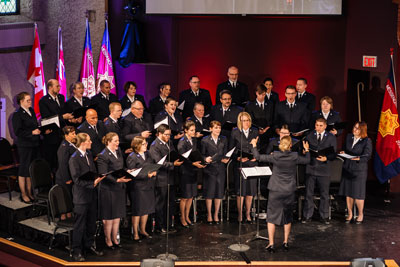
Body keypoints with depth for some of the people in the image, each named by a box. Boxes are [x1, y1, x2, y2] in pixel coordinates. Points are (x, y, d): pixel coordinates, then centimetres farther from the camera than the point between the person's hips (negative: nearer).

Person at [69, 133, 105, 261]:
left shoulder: (88, 154, 8)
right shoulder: (74, 159, -17)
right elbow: (77, 180, -18)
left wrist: (97, 178, -2)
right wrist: (92, 183, -24)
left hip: (92, 194, 8)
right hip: (81, 196, -8)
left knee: (91, 222, 17)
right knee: (79, 225, 2)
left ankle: (89, 245, 32)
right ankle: (77, 251, 13)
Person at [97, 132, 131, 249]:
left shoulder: (118, 151, 9)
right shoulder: (103, 156, -16)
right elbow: (103, 175, -19)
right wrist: (118, 180, -27)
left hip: (119, 188, 8)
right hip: (108, 190, -7)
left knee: (118, 216, 14)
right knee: (109, 217, 3)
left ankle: (114, 238, 27)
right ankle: (108, 240, 17)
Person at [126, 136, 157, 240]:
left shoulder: (147, 154, 11)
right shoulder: (132, 157, -12)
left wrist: (153, 172, -3)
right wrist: (146, 175, -22)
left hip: (149, 186, 7)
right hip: (138, 187, -7)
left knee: (147, 209, 14)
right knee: (137, 211, 1)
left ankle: (143, 230, 29)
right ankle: (135, 233, 12)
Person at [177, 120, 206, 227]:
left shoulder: (194, 140, 10)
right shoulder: (182, 142, -12)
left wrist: (201, 161, -1)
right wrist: (193, 163, -28)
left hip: (193, 171, 7)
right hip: (185, 171, -7)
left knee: (191, 196, 12)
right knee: (185, 197, 0)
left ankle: (187, 216, 25)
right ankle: (182, 218, 15)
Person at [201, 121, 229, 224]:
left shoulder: (224, 140, 10)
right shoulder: (205, 140, 0)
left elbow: (225, 154, 10)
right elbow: (202, 155, 1)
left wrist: (225, 159, -10)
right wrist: (206, 159, -20)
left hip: (220, 169, 3)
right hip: (210, 169, -3)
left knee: (219, 193, 5)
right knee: (209, 193, 0)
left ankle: (216, 215, 17)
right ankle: (209, 215, 13)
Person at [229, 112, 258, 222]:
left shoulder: (255, 131, 9)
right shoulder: (235, 132, 1)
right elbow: (231, 149, 3)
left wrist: (256, 156, -3)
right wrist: (238, 158, -12)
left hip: (252, 164, 3)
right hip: (240, 164, -2)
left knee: (250, 191, 5)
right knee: (241, 192, -2)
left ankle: (248, 214, 17)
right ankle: (240, 215, 9)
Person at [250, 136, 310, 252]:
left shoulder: (275, 156, -12)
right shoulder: (295, 157, -7)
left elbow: (258, 157, -6)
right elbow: (307, 160, 11)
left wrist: (254, 146, 8)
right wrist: (307, 150, 28)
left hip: (275, 191, -2)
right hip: (290, 191, 2)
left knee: (271, 217, 6)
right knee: (287, 217, 17)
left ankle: (271, 244, 1)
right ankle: (285, 242, 23)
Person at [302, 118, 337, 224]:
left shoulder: (331, 138, 2)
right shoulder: (309, 136, 8)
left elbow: (333, 154, -1)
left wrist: (326, 158, -21)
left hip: (323, 169, -1)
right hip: (310, 168, 1)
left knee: (324, 194, 7)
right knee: (308, 193, 5)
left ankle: (324, 216, 18)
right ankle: (307, 216, 14)